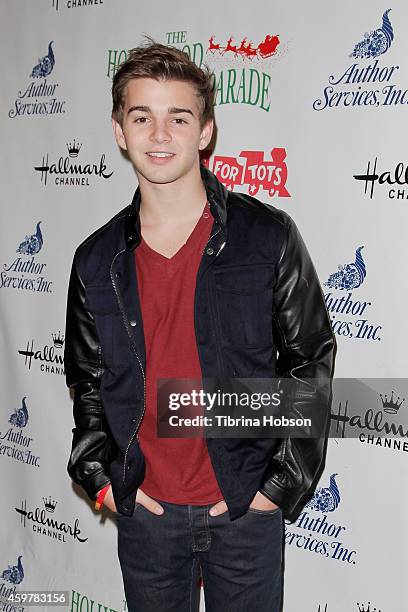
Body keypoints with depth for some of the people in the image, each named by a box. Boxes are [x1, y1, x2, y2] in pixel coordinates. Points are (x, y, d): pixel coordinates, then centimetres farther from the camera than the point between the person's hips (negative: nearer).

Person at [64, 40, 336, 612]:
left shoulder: (269, 237, -9)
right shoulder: (97, 260, 0)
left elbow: (311, 362, -4)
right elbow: (88, 382, 11)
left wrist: (282, 484, -8)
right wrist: (100, 477, 1)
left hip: (246, 507, -2)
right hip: (143, 510, 3)